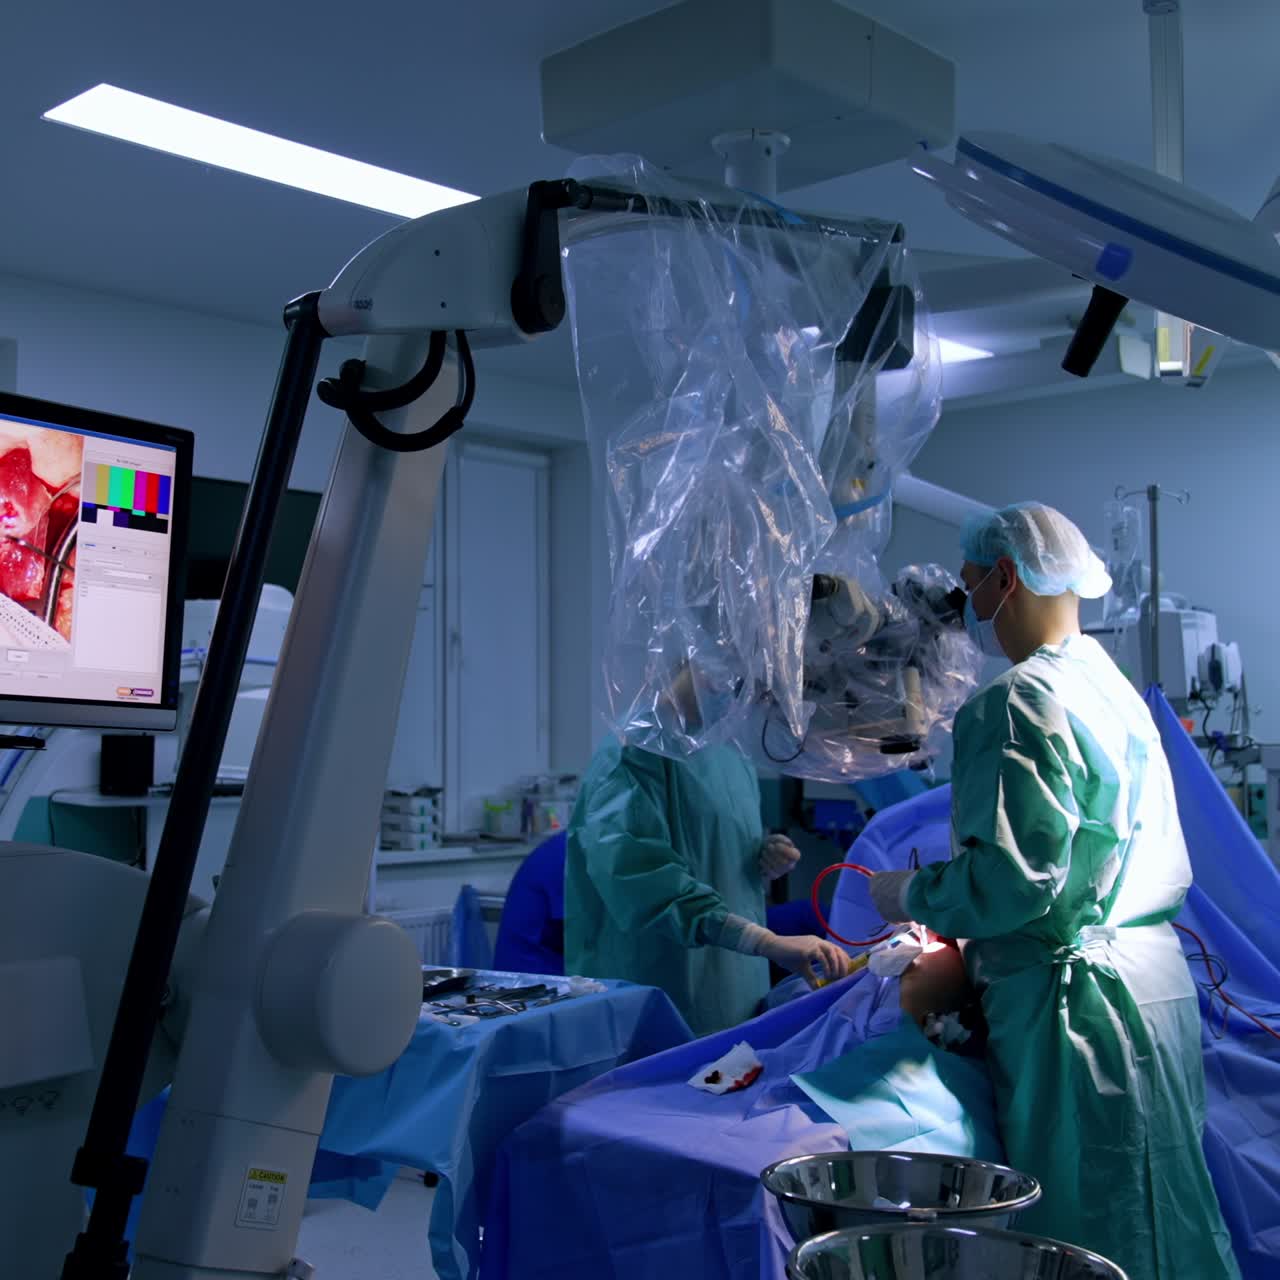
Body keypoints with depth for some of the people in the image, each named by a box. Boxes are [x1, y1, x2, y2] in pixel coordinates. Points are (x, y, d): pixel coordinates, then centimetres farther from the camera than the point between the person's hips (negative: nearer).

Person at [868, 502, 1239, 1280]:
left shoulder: (1019, 703, -14)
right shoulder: (1116, 688, 15)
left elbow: (1015, 878, -22)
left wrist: (911, 896, -4)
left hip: (1079, 1001, -10)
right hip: (1156, 976, 10)